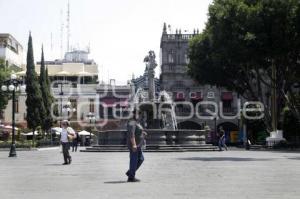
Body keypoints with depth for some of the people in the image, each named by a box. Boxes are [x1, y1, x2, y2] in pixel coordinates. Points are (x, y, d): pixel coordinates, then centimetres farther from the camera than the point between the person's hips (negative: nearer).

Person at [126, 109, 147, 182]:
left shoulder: (136, 122, 17)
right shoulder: (132, 123, -16)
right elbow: (131, 134, -24)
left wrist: (142, 133, 11)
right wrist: (134, 144, -29)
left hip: (138, 145, 10)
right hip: (134, 144, -10)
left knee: (141, 159, 14)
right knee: (134, 161, -4)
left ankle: (130, 172, 21)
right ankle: (131, 177, 3)